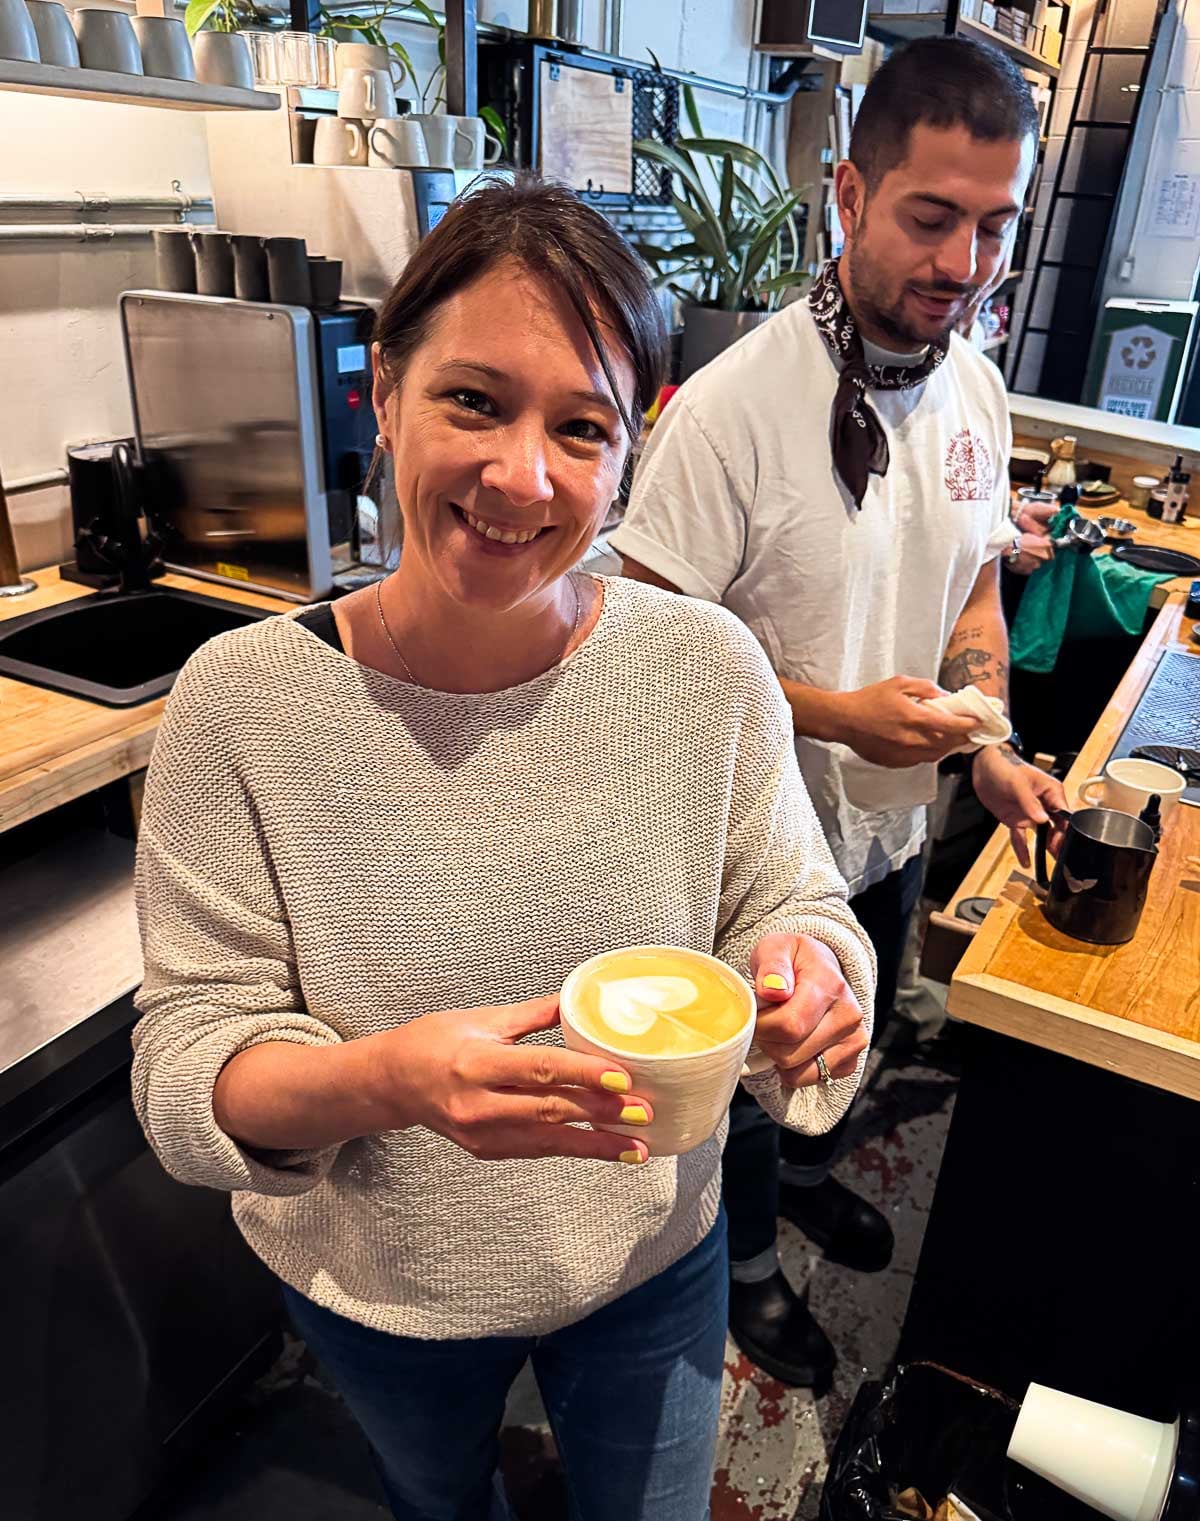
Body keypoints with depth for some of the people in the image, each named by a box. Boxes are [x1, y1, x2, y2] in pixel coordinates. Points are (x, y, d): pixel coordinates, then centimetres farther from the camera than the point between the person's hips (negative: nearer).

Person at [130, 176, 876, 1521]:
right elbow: (189, 1062, -19)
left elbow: (789, 906, -8)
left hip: (653, 1262, 0)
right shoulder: (242, 704, -23)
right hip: (371, 1293, 1)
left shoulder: (708, 669, -20)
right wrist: (391, 1079, -38)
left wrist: (808, 974, -31)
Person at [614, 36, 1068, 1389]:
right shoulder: (733, 406, -26)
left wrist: (990, 749, -8)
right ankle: (748, 1256, 51)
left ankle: (809, 1170, 64)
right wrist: (834, 715, -29)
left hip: (891, 824, 7)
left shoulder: (974, 390, -3)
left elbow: (975, 591, 7)